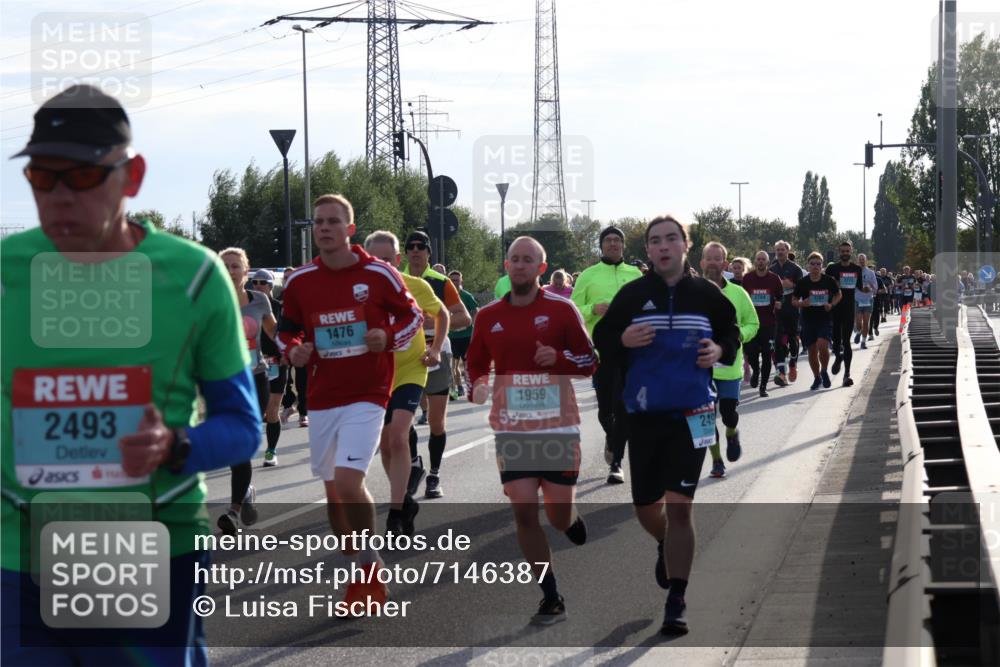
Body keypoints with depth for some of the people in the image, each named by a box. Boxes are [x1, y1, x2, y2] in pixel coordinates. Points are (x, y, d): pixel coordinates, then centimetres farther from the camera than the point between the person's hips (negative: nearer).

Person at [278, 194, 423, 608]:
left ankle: (370, 566, -2)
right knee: (332, 489, 11)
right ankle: (361, 573, 28)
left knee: (347, 480, -20)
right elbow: (286, 330, 15)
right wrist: (293, 352, -6)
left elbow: (412, 315, 5)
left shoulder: (378, 274, -5)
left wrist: (388, 338, -14)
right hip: (322, 399, 5)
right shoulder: (299, 281, 3)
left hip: (367, 395, -5)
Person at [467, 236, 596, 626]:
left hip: (558, 424, -2)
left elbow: (589, 362, 0)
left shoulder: (561, 309, -3)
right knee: (523, 510, -7)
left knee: (558, 513, 4)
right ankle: (551, 599, 2)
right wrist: (478, 386, -4)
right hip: (511, 427, 2)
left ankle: (574, 522, 44)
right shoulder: (489, 316, 4)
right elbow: (477, 363, 18)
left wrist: (558, 357, -20)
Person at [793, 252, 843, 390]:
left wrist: (831, 305, -8)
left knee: (822, 346, -20)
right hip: (808, 320, 2)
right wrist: (802, 304, -17)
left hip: (825, 320, -2)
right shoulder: (802, 283, -3)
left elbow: (838, 295, 11)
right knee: (812, 351, 7)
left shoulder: (829, 281, -3)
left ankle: (824, 371, 7)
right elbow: (794, 301, 5)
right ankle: (817, 377, 27)